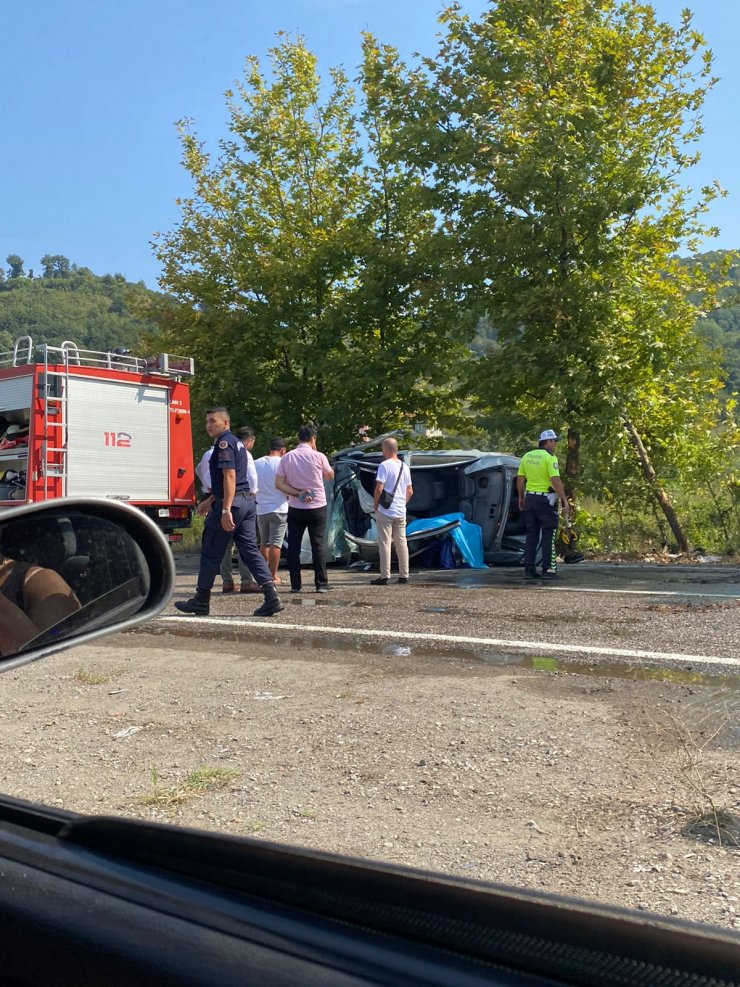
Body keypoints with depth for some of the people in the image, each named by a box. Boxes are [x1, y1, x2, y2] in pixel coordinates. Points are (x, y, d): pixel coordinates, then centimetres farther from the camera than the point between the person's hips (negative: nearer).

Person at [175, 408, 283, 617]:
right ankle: (271, 595, -5)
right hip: (247, 501, 9)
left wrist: (226, 510, -26)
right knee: (250, 549, 6)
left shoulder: (224, 443, -10)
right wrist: (210, 500, 33)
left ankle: (201, 602, 13)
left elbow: (230, 476, -21)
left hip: (231, 503, -9)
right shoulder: (237, 442, 21)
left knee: (211, 553, 3)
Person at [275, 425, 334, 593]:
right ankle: (321, 584, 1)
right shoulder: (318, 456, -7)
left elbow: (278, 483, -6)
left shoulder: (287, 457, -1)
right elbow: (330, 476, 10)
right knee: (318, 545, 3)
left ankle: (295, 585, 6)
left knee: (294, 546, 7)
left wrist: (297, 493, -8)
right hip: (317, 507, -1)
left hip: (295, 508, 2)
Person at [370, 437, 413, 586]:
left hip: (385, 511, -6)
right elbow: (410, 491, 14)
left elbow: (379, 488, -17)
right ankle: (404, 575, 15)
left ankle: (384, 576, -4)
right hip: (401, 511, 6)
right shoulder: (405, 467, 11)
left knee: (384, 543, -3)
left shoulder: (384, 465, -12)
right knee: (401, 542, 11)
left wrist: (375, 505, -5)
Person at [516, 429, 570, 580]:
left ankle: (529, 569, 9)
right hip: (546, 499, -6)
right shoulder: (550, 457, -12)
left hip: (530, 498, 6)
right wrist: (565, 501, -18)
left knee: (531, 535, 10)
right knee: (548, 535, 1)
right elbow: (555, 481, -20)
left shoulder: (527, 456, 9)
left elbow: (520, 479, 11)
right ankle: (547, 570, 0)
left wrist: (521, 498, 21)